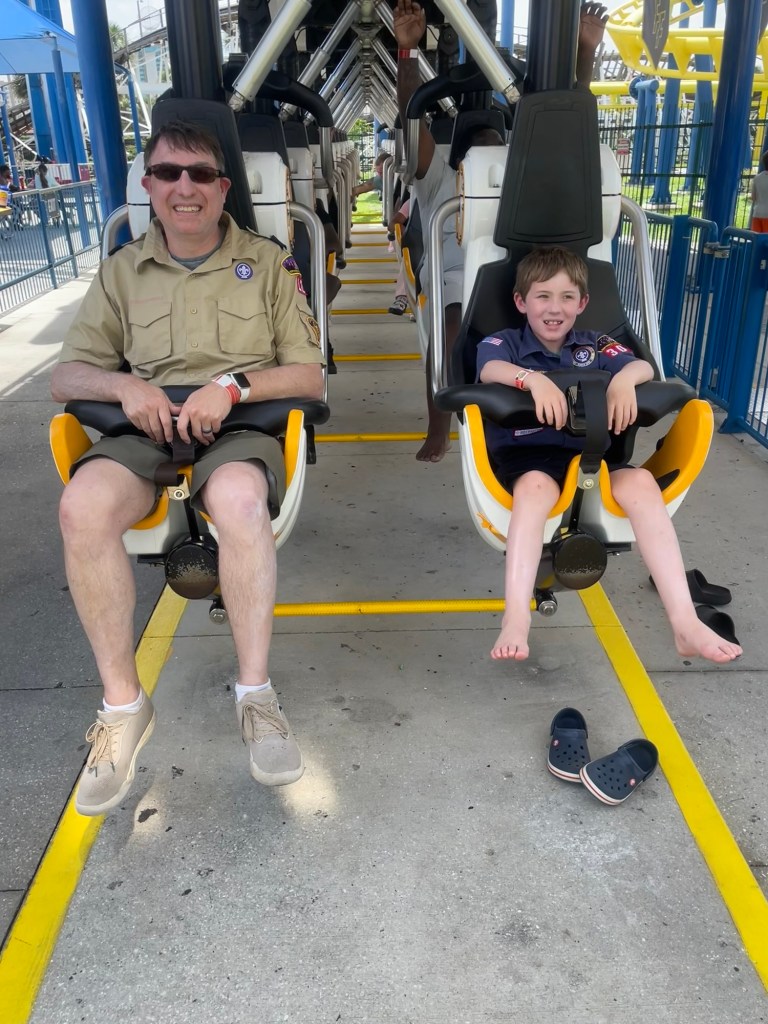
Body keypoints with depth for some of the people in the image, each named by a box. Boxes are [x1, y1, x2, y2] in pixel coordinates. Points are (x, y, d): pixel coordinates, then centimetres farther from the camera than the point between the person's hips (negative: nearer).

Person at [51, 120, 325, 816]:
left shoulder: (267, 262, 12)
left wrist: (233, 383, -13)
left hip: (239, 425, -2)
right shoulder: (123, 270, 18)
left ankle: (256, 694, -24)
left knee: (239, 498, -39)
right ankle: (123, 703, -17)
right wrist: (126, 385, -8)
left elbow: (309, 375, 5)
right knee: (83, 507, -32)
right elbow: (66, 377, 15)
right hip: (146, 429, 2)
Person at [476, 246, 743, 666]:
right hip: (525, 452, -3)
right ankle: (515, 620, -43)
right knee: (535, 485, -39)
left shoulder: (594, 346, 20)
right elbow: (489, 369, -14)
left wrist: (625, 377, -20)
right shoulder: (505, 343, 10)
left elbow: (644, 366, 4)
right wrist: (533, 378, -33)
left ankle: (685, 623, -29)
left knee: (640, 481, -27)